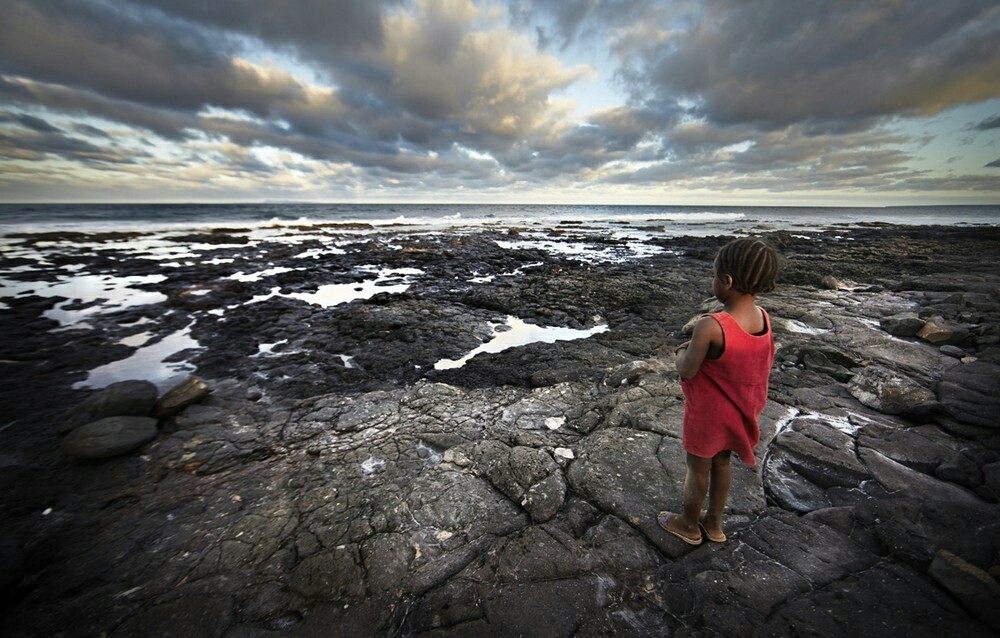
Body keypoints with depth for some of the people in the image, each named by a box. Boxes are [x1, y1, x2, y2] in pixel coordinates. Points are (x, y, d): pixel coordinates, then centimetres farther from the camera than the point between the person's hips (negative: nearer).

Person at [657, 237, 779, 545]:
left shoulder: (710, 326, -33)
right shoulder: (764, 317, -9)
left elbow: (687, 372, -23)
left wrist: (680, 354, -3)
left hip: (708, 413, -7)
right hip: (739, 412, 7)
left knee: (698, 468, 15)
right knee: (721, 463, 25)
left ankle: (689, 525, 40)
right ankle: (714, 522, 46)